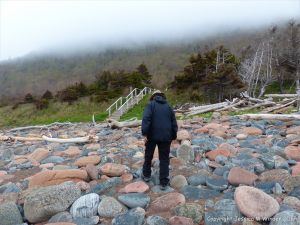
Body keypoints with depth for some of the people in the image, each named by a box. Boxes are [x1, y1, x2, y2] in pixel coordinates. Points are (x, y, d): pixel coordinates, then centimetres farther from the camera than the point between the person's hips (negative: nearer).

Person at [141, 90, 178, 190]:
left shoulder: (150, 104, 2)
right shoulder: (168, 106, 12)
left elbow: (146, 119, -14)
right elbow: (174, 123, 10)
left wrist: (145, 133, -16)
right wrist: (173, 136, 16)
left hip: (152, 135, -2)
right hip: (166, 136, 2)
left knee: (148, 156, 18)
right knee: (164, 159, 7)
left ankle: (146, 175, 32)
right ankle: (164, 182, 10)